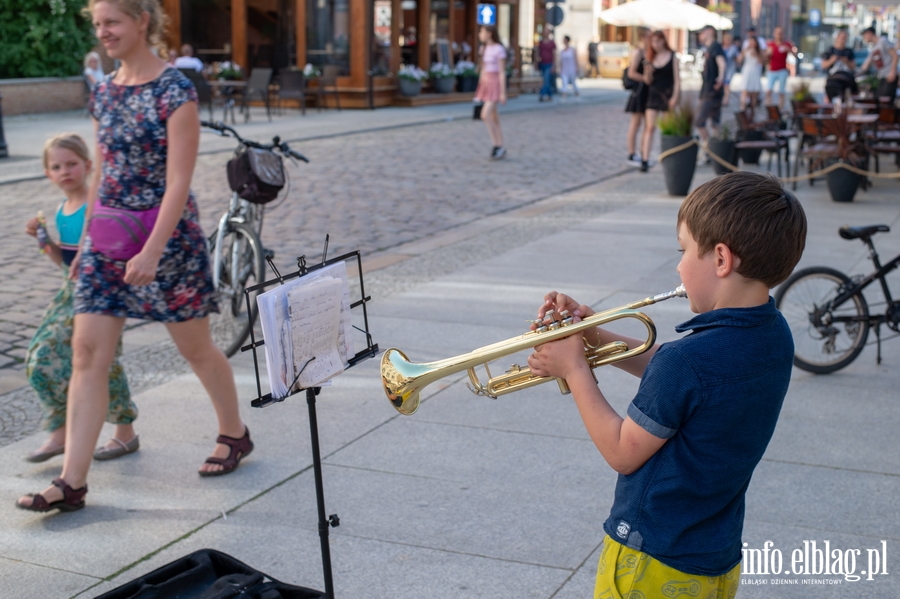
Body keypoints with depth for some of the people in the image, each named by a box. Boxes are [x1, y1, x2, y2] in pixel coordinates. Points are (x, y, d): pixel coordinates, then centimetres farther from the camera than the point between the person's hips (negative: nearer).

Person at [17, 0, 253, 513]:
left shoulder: (175, 91, -12)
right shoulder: (105, 92, 9)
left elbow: (179, 181, -18)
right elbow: (103, 173, 16)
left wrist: (152, 251, -24)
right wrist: (87, 239, 16)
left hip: (166, 233, -6)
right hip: (108, 238, 7)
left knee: (196, 347, 9)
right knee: (88, 354, 0)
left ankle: (235, 434, 33)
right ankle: (72, 482, 3)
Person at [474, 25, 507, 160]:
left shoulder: (499, 50, -13)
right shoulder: (484, 49, 9)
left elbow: (502, 72, -15)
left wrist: (503, 93, -16)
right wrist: (480, 90, 16)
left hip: (496, 84, -8)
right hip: (486, 84, 8)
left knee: (485, 115, -18)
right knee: (494, 117, 7)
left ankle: (497, 146, -7)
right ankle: (500, 147, 13)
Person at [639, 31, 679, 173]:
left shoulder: (672, 57, 0)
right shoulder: (650, 58, 6)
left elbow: (677, 79, -2)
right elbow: (647, 81, 6)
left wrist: (675, 97, -10)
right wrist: (648, 72, -15)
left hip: (668, 94, -1)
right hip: (653, 94, 1)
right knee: (650, 127, -8)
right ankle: (645, 160, -12)